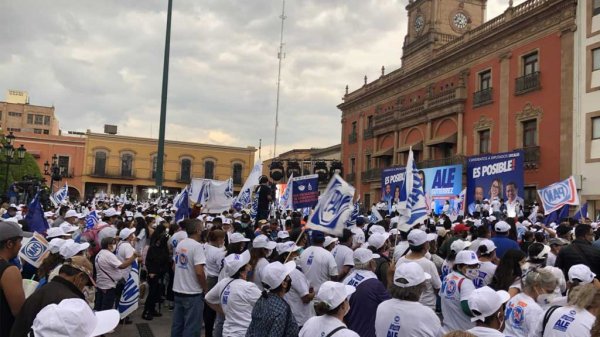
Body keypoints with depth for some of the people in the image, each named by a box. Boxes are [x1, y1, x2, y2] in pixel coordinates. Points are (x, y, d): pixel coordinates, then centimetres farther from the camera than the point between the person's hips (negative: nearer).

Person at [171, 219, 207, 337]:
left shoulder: (180, 244, 8)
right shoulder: (197, 246, -18)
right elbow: (199, 272, -24)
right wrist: (205, 288, -10)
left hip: (178, 291, 8)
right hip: (193, 293, -8)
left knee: (177, 324, 15)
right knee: (191, 327, 1)